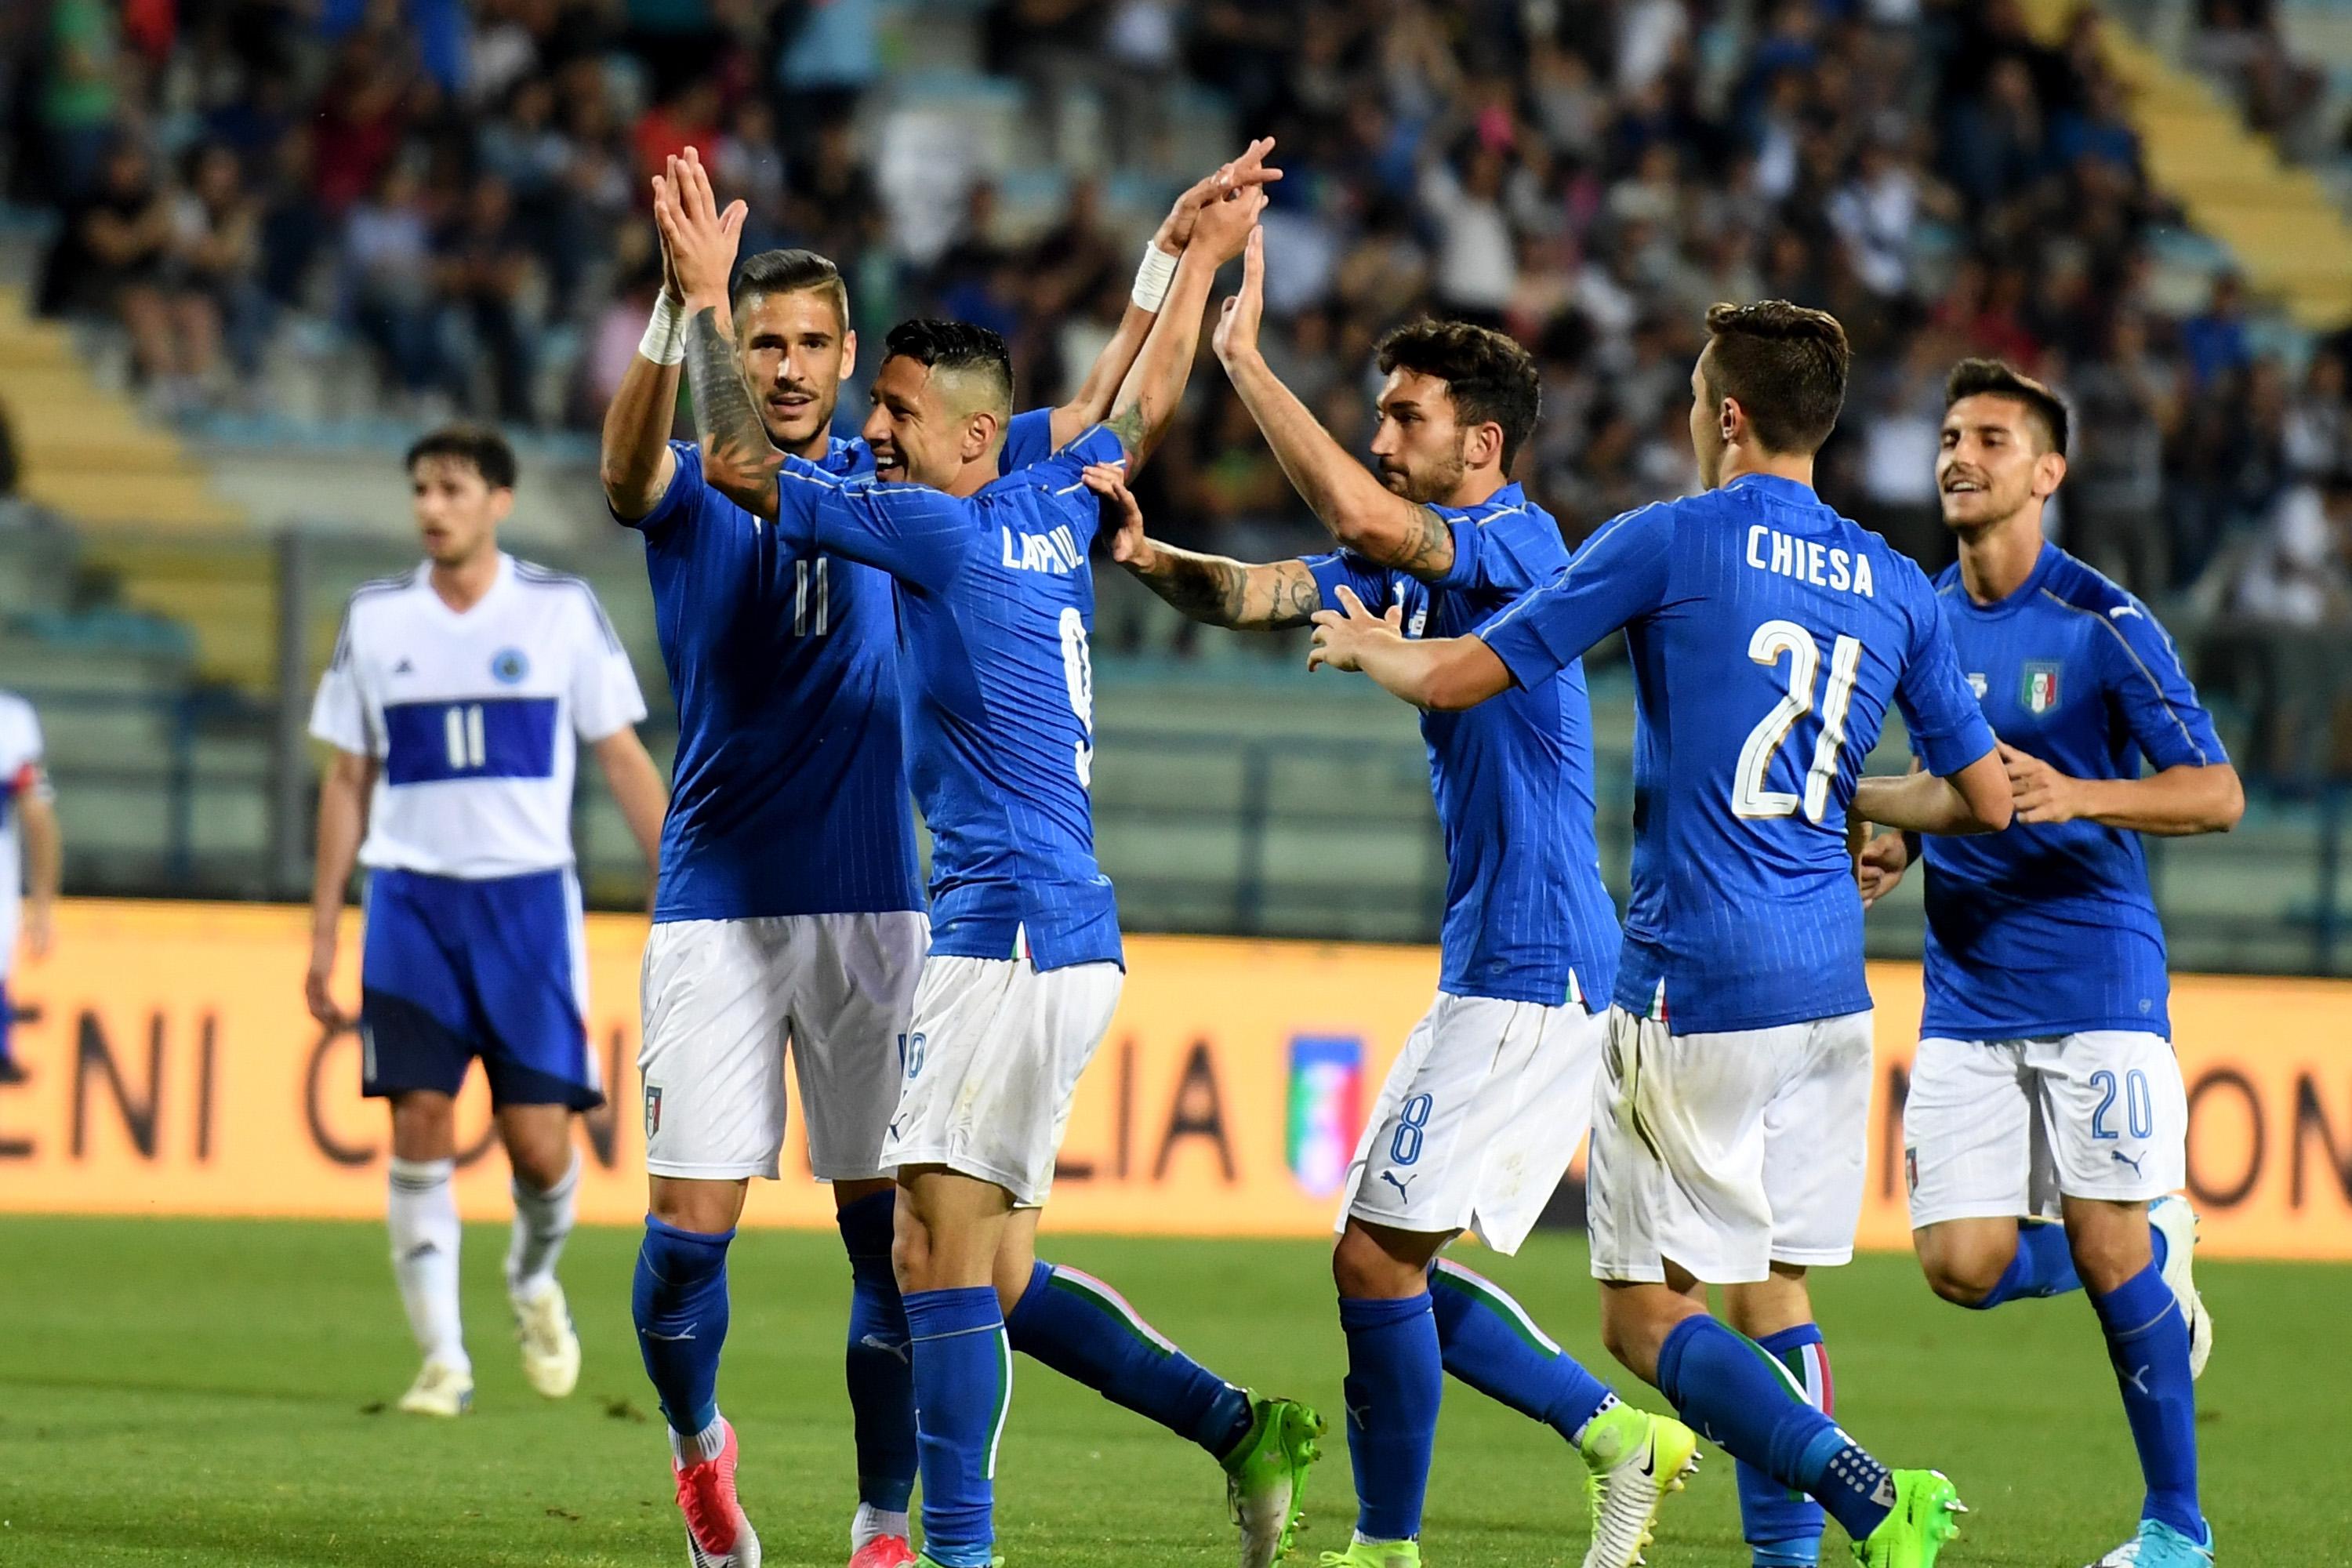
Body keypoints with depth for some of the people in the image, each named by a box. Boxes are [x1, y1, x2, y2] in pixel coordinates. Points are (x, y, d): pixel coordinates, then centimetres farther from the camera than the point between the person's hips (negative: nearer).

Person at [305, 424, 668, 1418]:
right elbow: (347, 781, 12)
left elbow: (622, 758, 5)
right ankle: (443, 1360, -1)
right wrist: (322, 933, 9)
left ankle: (534, 1280, 28)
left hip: (528, 897, -1)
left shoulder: (560, 611, 1)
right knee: (419, 1128, -8)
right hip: (412, 898, 1)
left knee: (538, 1141, -5)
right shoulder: (374, 619, 6)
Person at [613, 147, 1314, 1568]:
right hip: (717, 906, -2)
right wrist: (681, 300, -42)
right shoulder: (696, 493, 0)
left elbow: (1097, 419, 15)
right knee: (689, 1231, -5)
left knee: (892, 1231, -1)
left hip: (875, 909, 2)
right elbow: (632, 465, -25)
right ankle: (698, 1441, 23)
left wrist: (1171, 252, 7)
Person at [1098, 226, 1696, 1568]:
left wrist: (1244, 355, -25)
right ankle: (1621, 1435, 18)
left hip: (1529, 969, -10)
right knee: (1400, 1263, 12)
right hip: (1510, 967, 10)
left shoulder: (1518, 538, -14)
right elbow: (1256, 595, 7)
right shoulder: (1418, 563, 15)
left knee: (1378, 1255, -7)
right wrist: (1145, 552, -13)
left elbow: (1360, 517, -31)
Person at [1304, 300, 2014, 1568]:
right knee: (1772, 1292, 16)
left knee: (1647, 1316, -4)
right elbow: (1984, 800, 13)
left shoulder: (1670, 542, -5)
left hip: (1691, 985, -6)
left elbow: (1461, 676, -1)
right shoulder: (1898, 588, 9)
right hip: (1830, 986, 6)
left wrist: (1367, 648, 21)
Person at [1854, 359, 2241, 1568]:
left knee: (2109, 1253, -9)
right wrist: (1896, 844, 4)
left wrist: (2082, 797, -26)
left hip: (2095, 978, -5)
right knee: (1963, 1264, -6)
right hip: (1966, 997, 5)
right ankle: (2158, 1245, 24)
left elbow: (2216, 793, -10)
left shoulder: (2104, 626, -7)